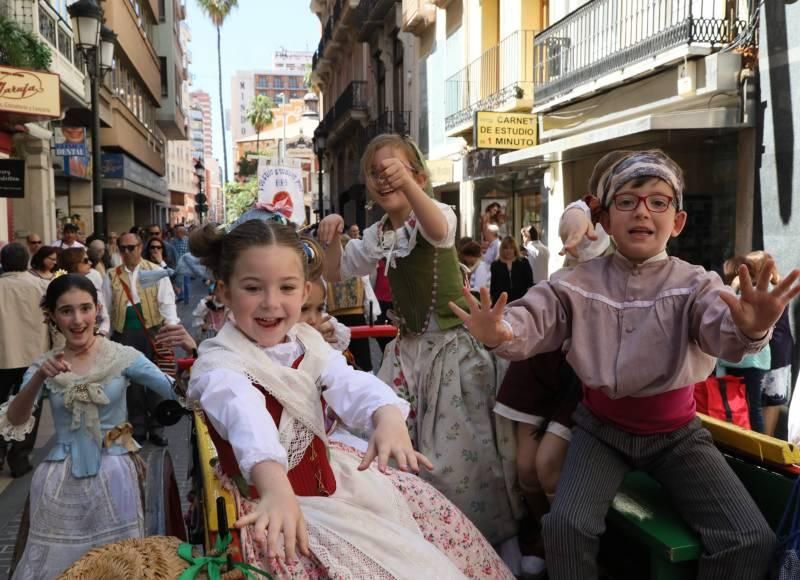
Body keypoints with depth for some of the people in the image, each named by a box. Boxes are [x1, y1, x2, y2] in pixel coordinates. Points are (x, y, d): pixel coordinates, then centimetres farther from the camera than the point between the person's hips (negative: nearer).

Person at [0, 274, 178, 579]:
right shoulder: (44, 365, 1)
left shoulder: (123, 356, -6)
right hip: (62, 480, 2)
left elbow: (177, 392, -13)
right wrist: (39, 377, -27)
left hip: (113, 474, -2)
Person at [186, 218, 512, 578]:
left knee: (429, 509, 11)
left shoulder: (305, 341, 0)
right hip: (268, 497, -7)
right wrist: (276, 487, -60)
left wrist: (388, 416, -40)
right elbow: (248, 419, -42)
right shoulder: (219, 364, -20)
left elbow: (350, 384, -18)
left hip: (325, 477, 7)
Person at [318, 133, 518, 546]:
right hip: (408, 346, 7)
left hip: (453, 345, -6)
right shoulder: (377, 236, 8)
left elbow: (439, 232, -37)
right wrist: (331, 240, -5)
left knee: (456, 450, -3)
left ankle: (478, 534, 21)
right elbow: (335, 273, 16)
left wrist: (407, 185, -55)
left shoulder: (437, 213, -12)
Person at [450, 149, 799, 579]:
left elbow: (721, 328, -29)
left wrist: (749, 329, -54)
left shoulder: (694, 285, -8)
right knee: (566, 525, -21)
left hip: (675, 432, 1)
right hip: (602, 427, 0)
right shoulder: (580, 284, -5)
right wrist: (499, 333, -43)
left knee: (752, 541, -11)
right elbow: (534, 321, -18)